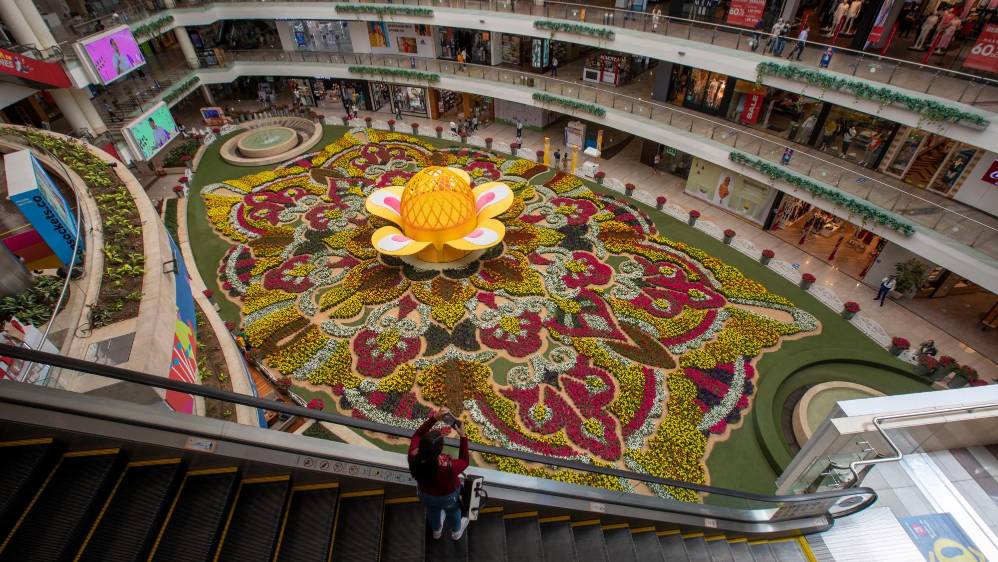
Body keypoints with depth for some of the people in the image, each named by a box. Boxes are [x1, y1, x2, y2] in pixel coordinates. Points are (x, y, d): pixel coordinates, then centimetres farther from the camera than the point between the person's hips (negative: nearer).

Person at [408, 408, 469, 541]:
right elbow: (464, 462, -24)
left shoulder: (413, 457, -37)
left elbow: (417, 435, -19)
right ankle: (456, 531, 64)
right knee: (452, 512, 33)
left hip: (425, 494, 3)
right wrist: (463, 437, -26)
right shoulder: (447, 466, -46)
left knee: (433, 511, 37)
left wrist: (434, 418, -30)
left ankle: (436, 530, 68)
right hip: (447, 496, -3)